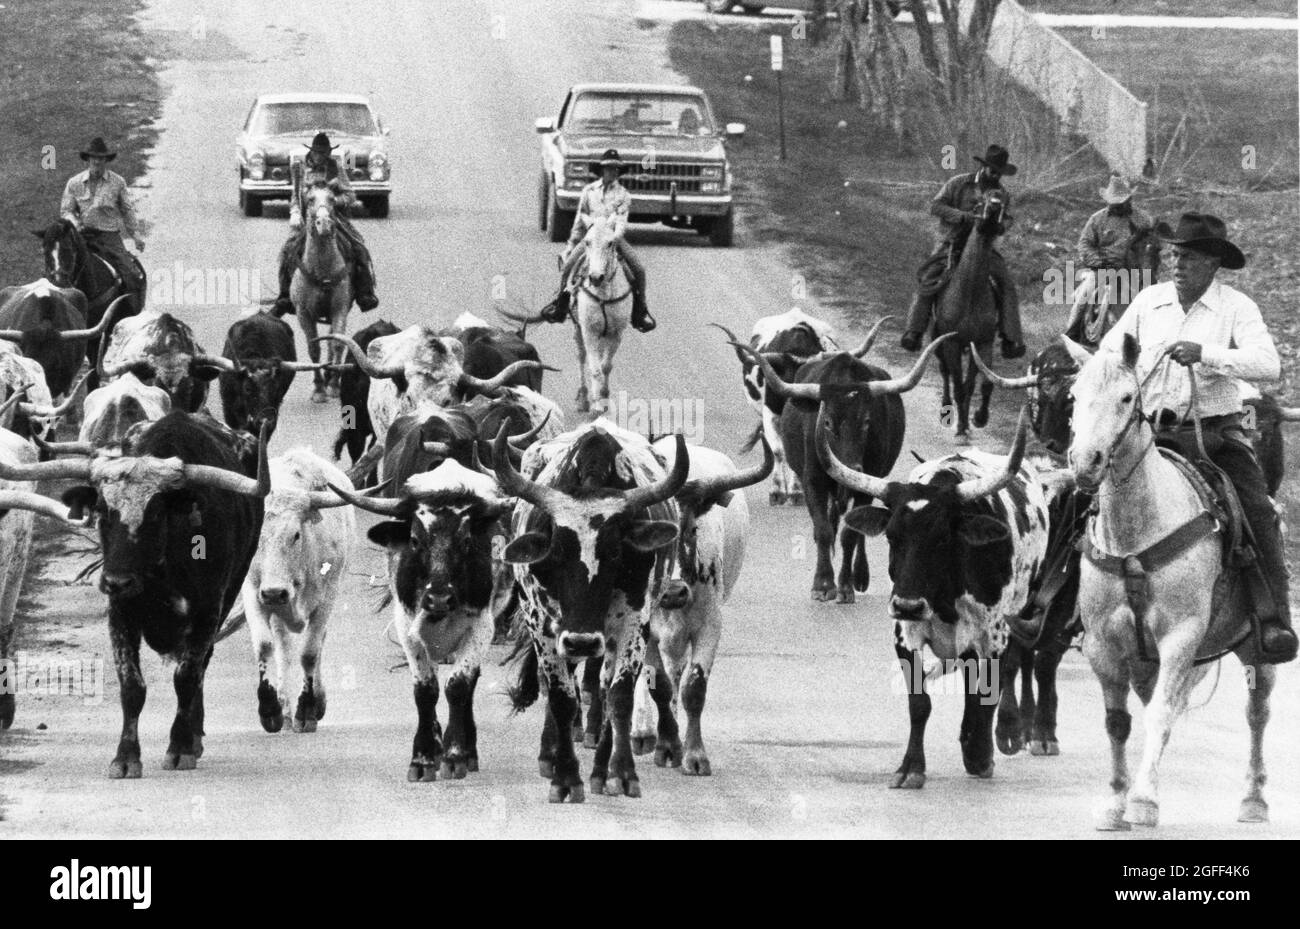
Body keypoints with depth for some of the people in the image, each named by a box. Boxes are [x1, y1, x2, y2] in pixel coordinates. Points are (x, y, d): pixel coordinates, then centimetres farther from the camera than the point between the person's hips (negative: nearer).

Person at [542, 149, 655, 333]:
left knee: (638, 270, -16)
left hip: (614, 237, -1)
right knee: (567, 266, -17)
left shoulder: (623, 195, 4)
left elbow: (622, 219, -9)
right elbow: (580, 218, 13)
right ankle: (561, 303, 3)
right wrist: (571, 244, 11)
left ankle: (640, 310, -1)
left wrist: (616, 235, -29)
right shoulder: (589, 191, 8)